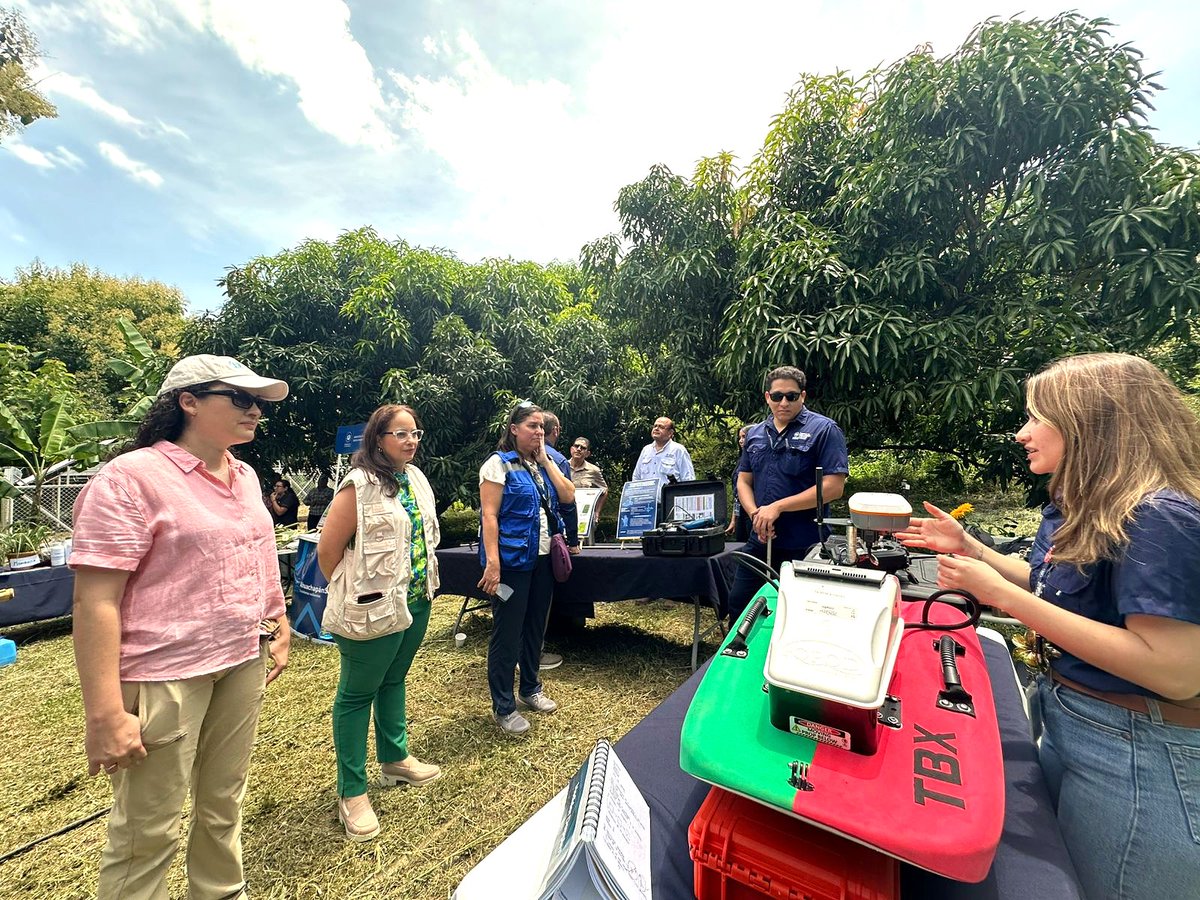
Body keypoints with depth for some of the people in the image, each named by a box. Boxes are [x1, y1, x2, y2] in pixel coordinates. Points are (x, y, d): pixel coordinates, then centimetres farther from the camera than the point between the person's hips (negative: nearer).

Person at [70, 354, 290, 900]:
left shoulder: (245, 477, 7)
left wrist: (278, 630, 16)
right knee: (148, 832, 10)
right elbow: (95, 600, -17)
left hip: (243, 664, 6)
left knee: (224, 806, 22)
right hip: (163, 675, -6)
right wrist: (105, 714, -19)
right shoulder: (131, 477, -14)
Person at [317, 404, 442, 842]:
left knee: (394, 680, 24)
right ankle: (352, 793, 27)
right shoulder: (359, 486, -19)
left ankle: (395, 759, 43)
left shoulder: (416, 478, 5)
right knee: (357, 694, 10)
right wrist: (354, 593, -4)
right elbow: (328, 551, -16)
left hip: (416, 603, 8)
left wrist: (425, 586, 13)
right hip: (374, 610, -8)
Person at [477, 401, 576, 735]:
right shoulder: (499, 463, -9)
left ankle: (530, 689, 36)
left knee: (535, 626, 18)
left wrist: (545, 460, -2)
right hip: (513, 560, -7)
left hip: (543, 559, 8)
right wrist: (492, 563, -22)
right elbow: (489, 515, -15)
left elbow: (568, 496, 1)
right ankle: (502, 707, 19)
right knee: (507, 632, 2)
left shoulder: (542, 465, 12)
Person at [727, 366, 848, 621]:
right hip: (760, 540, 5)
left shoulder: (824, 430, -7)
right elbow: (744, 480, 11)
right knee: (738, 604, 13)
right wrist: (756, 513, -9)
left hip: (805, 545, -5)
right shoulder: (754, 434, 10)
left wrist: (777, 507, -18)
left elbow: (833, 486, -16)